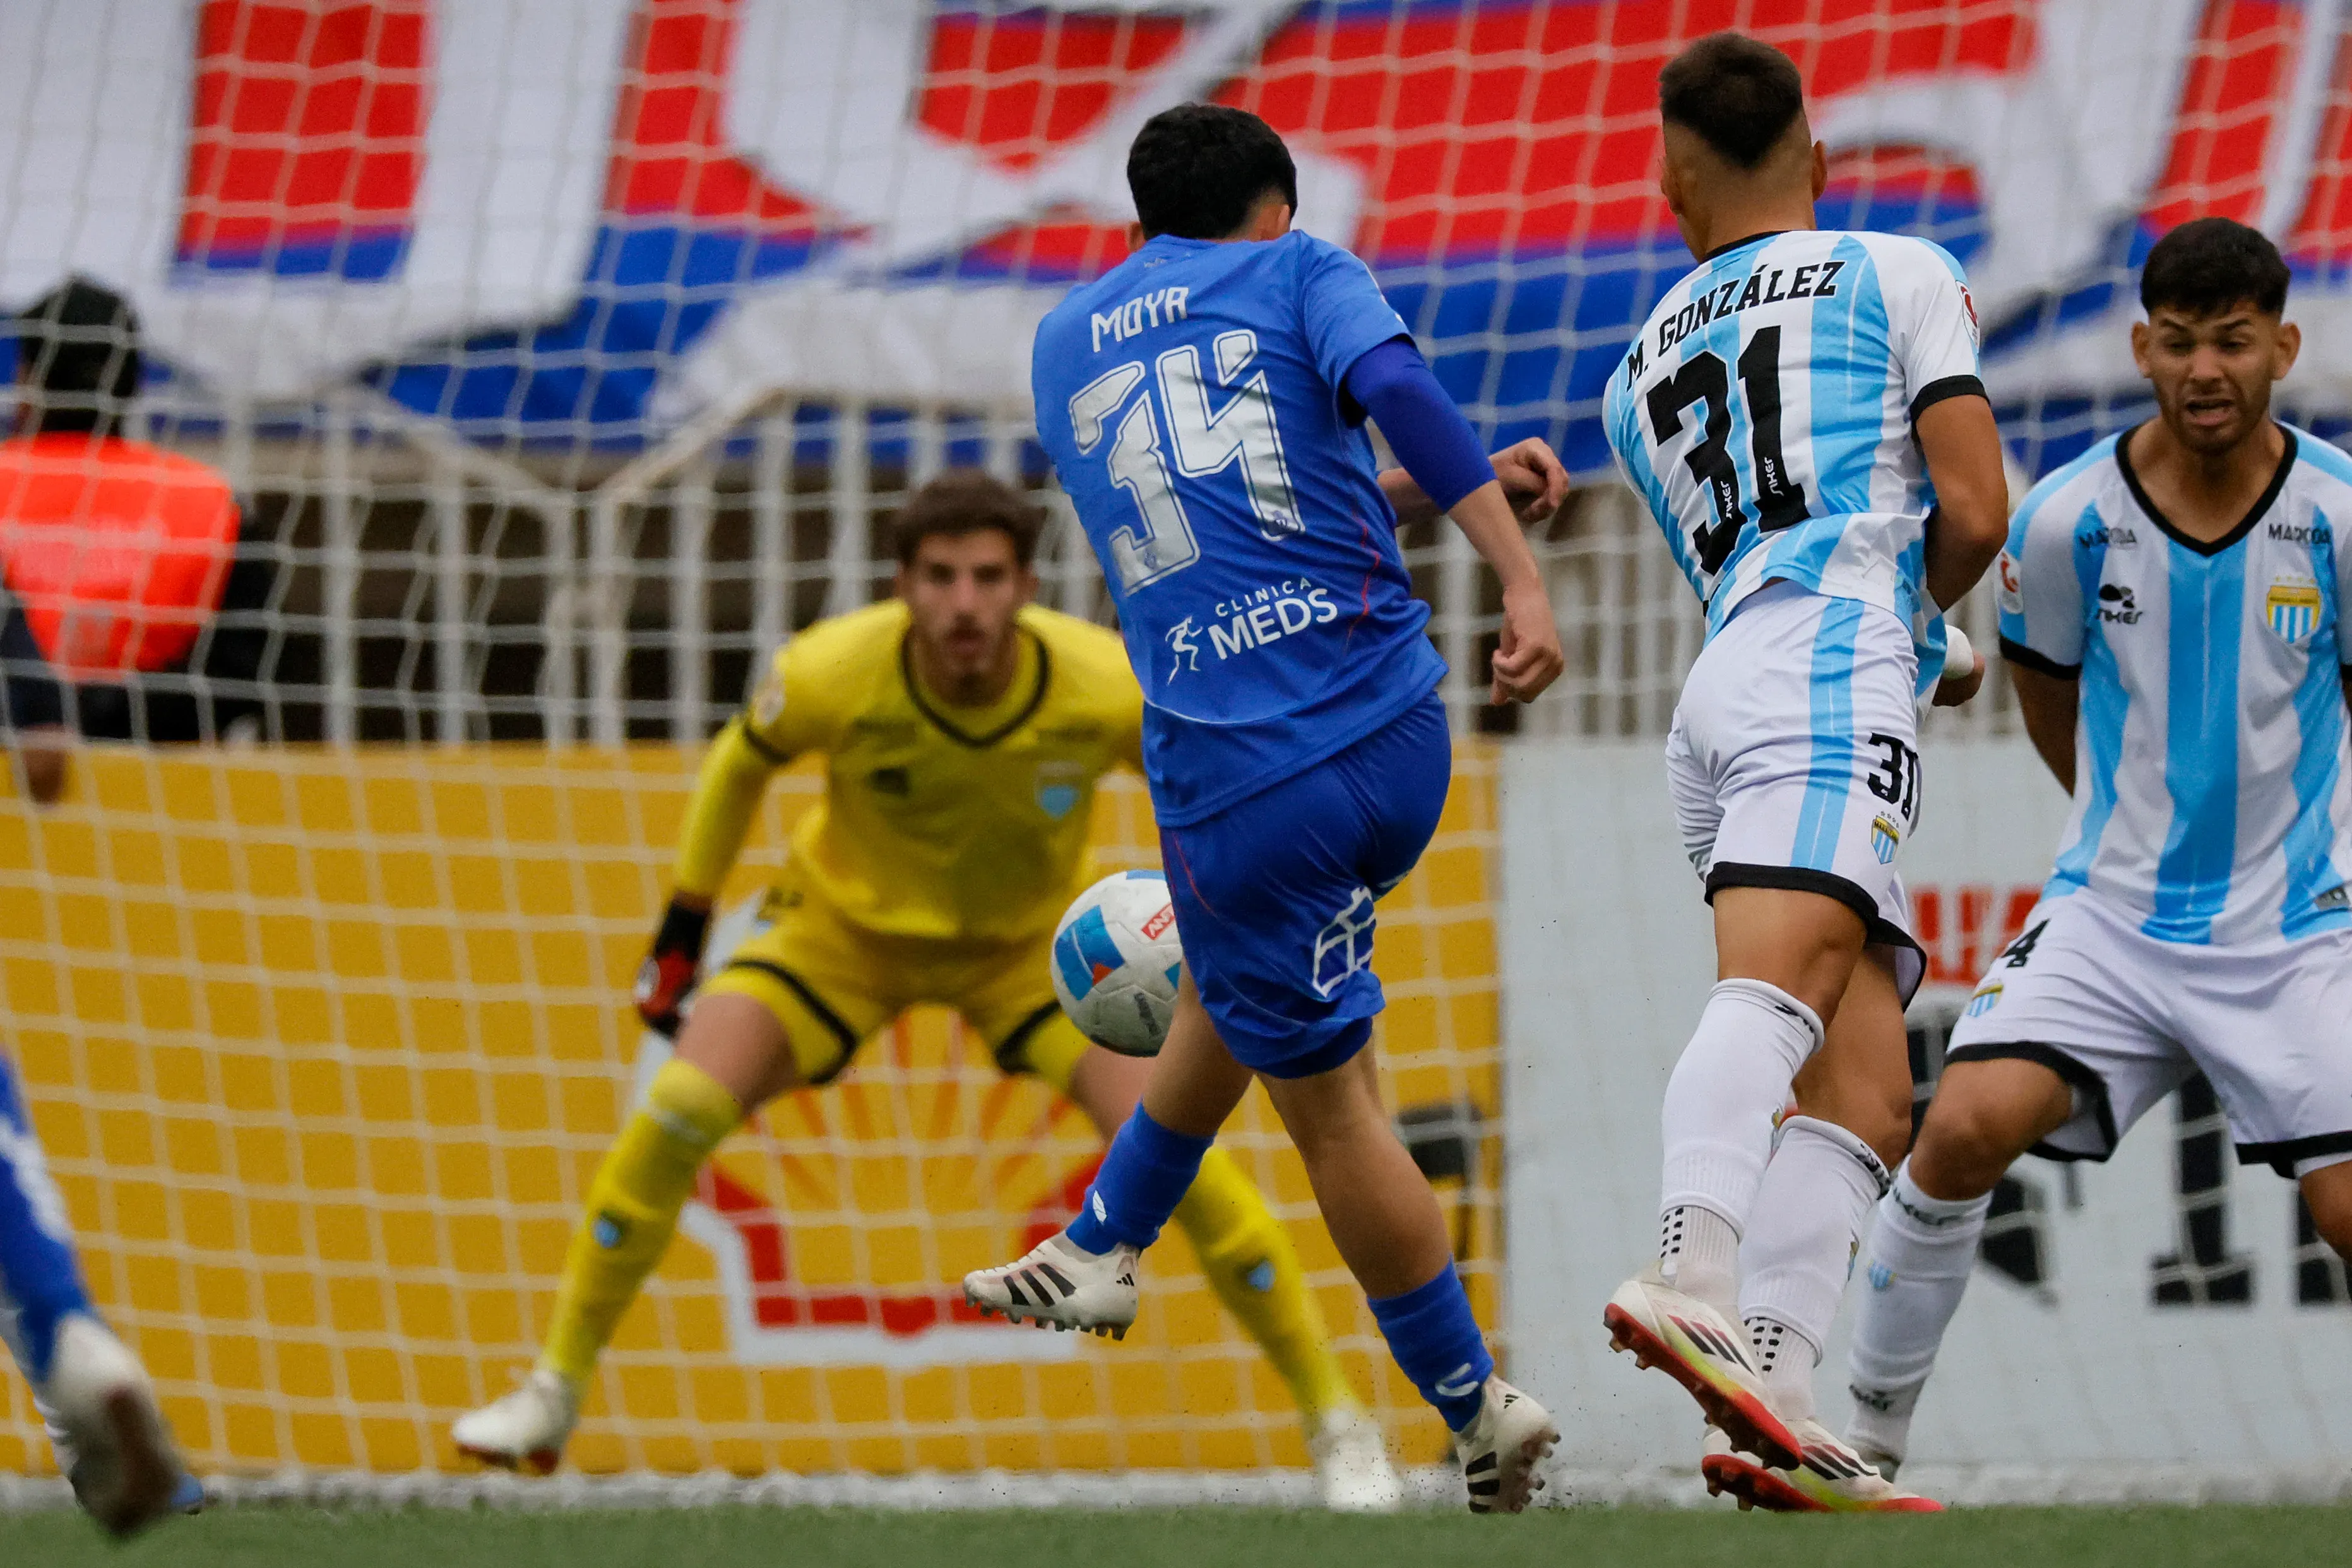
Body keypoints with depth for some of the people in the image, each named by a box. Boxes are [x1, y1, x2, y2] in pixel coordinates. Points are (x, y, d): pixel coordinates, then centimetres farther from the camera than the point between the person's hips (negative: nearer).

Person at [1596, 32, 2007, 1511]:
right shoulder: (1903, 277, 15)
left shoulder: (1641, 376, 31)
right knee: (1783, 979, -29)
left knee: (1864, 1096, -1)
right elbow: (1974, 517, 4)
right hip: (1834, 666, -6)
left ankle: (1773, 1391, -21)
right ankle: (1697, 1273, -54)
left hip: (1719, 686, 6)